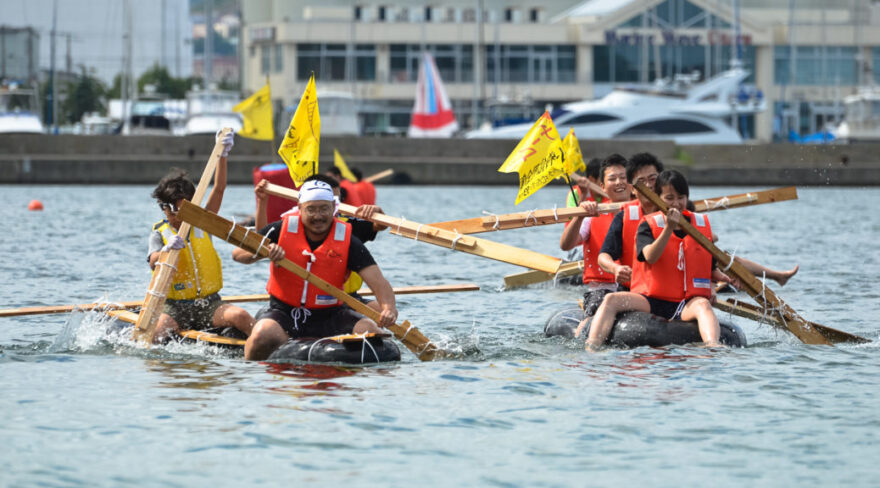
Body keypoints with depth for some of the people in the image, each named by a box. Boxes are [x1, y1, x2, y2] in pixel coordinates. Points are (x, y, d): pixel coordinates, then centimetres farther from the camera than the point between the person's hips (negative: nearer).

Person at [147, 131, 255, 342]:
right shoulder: (159, 233, 4)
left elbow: (219, 189, 3)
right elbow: (153, 263, -16)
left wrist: (223, 154, -9)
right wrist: (166, 250, -39)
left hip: (209, 303, 2)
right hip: (175, 307, -2)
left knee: (240, 316, -26)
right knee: (155, 330, -32)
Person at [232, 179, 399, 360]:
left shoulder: (347, 240, -3)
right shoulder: (282, 230, -2)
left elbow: (377, 281, -11)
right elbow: (238, 253, -2)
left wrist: (389, 307, -33)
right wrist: (263, 251, -24)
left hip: (328, 315, 1)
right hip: (283, 311, -1)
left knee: (370, 330, -22)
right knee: (263, 336, -32)